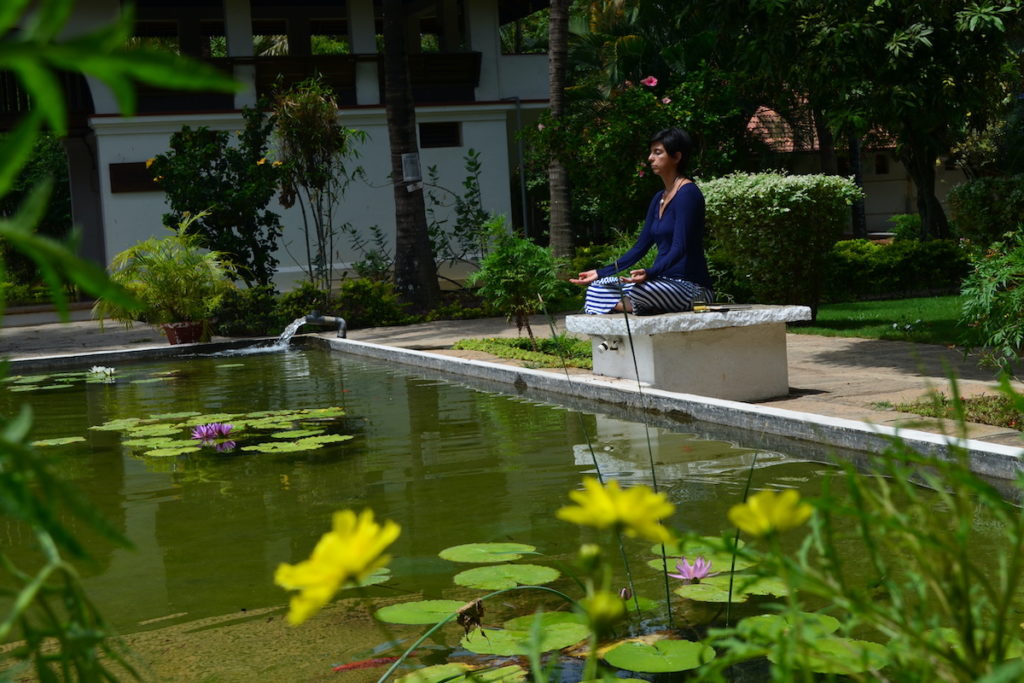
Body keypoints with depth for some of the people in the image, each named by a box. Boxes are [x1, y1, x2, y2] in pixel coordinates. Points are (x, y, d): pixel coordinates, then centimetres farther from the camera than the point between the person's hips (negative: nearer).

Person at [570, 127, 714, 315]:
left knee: (638, 290, -38)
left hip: (691, 286, -9)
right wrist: (600, 272, 14)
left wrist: (649, 273, -38)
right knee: (597, 287, 2)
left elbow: (679, 249, -21)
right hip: (664, 282, 9)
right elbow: (640, 248, 19)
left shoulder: (688, 193, -10)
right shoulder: (659, 199, 17)